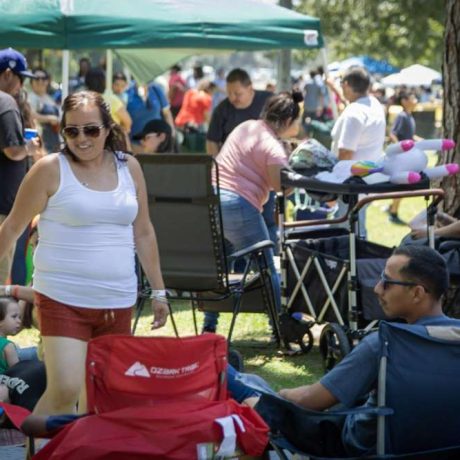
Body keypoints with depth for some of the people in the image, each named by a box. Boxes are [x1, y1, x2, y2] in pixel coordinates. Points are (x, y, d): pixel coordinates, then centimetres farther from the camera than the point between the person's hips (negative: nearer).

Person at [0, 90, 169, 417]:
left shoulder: (129, 167, 8)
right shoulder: (50, 170, -4)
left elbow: (143, 232, 15)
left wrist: (158, 291, 15)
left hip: (117, 301, 4)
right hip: (64, 299, -4)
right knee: (65, 390, -16)